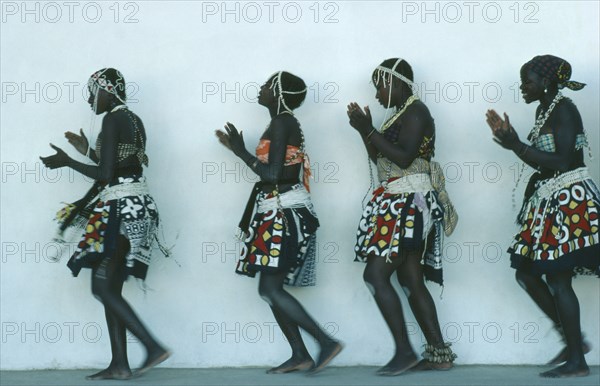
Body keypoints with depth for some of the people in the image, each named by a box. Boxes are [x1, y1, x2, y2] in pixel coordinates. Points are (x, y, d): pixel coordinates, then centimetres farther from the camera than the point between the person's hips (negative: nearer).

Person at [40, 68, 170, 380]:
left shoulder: (113, 120, -12)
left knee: (102, 287, -9)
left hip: (122, 209, -10)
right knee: (111, 288, 8)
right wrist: (88, 151, 24)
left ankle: (154, 348, -14)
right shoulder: (133, 120, 18)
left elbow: (106, 175, -16)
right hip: (135, 206, 10)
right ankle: (119, 365, 6)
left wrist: (67, 162, -5)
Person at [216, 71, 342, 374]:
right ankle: (300, 355, 9)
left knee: (269, 289, -11)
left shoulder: (281, 122, -13)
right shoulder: (285, 123, 17)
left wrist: (240, 151, -9)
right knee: (272, 288, 8)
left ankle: (326, 342, -11)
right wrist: (238, 148, 20)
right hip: (279, 213, 10)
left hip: (285, 213, -10)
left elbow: (272, 174, -20)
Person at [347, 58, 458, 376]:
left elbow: (404, 158, -20)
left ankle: (404, 351, -10)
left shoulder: (415, 111, -9)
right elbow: (381, 161, 20)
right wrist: (365, 130, 10)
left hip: (409, 205, -10)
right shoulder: (400, 115, 19)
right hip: (399, 206, 10)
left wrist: (368, 131, -15)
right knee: (411, 281, 8)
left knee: (376, 275, -12)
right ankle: (439, 353, 11)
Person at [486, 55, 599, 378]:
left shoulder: (563, 110, -13)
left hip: (568, 202, -10)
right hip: (549, 202, 10)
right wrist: (510, 139, 7)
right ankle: (573, 340, 17)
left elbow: (561, 162, -21)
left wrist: (517, 146, -20)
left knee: (558, 279, -8)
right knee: (526, 273, 10)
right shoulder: (544, 110, 15)